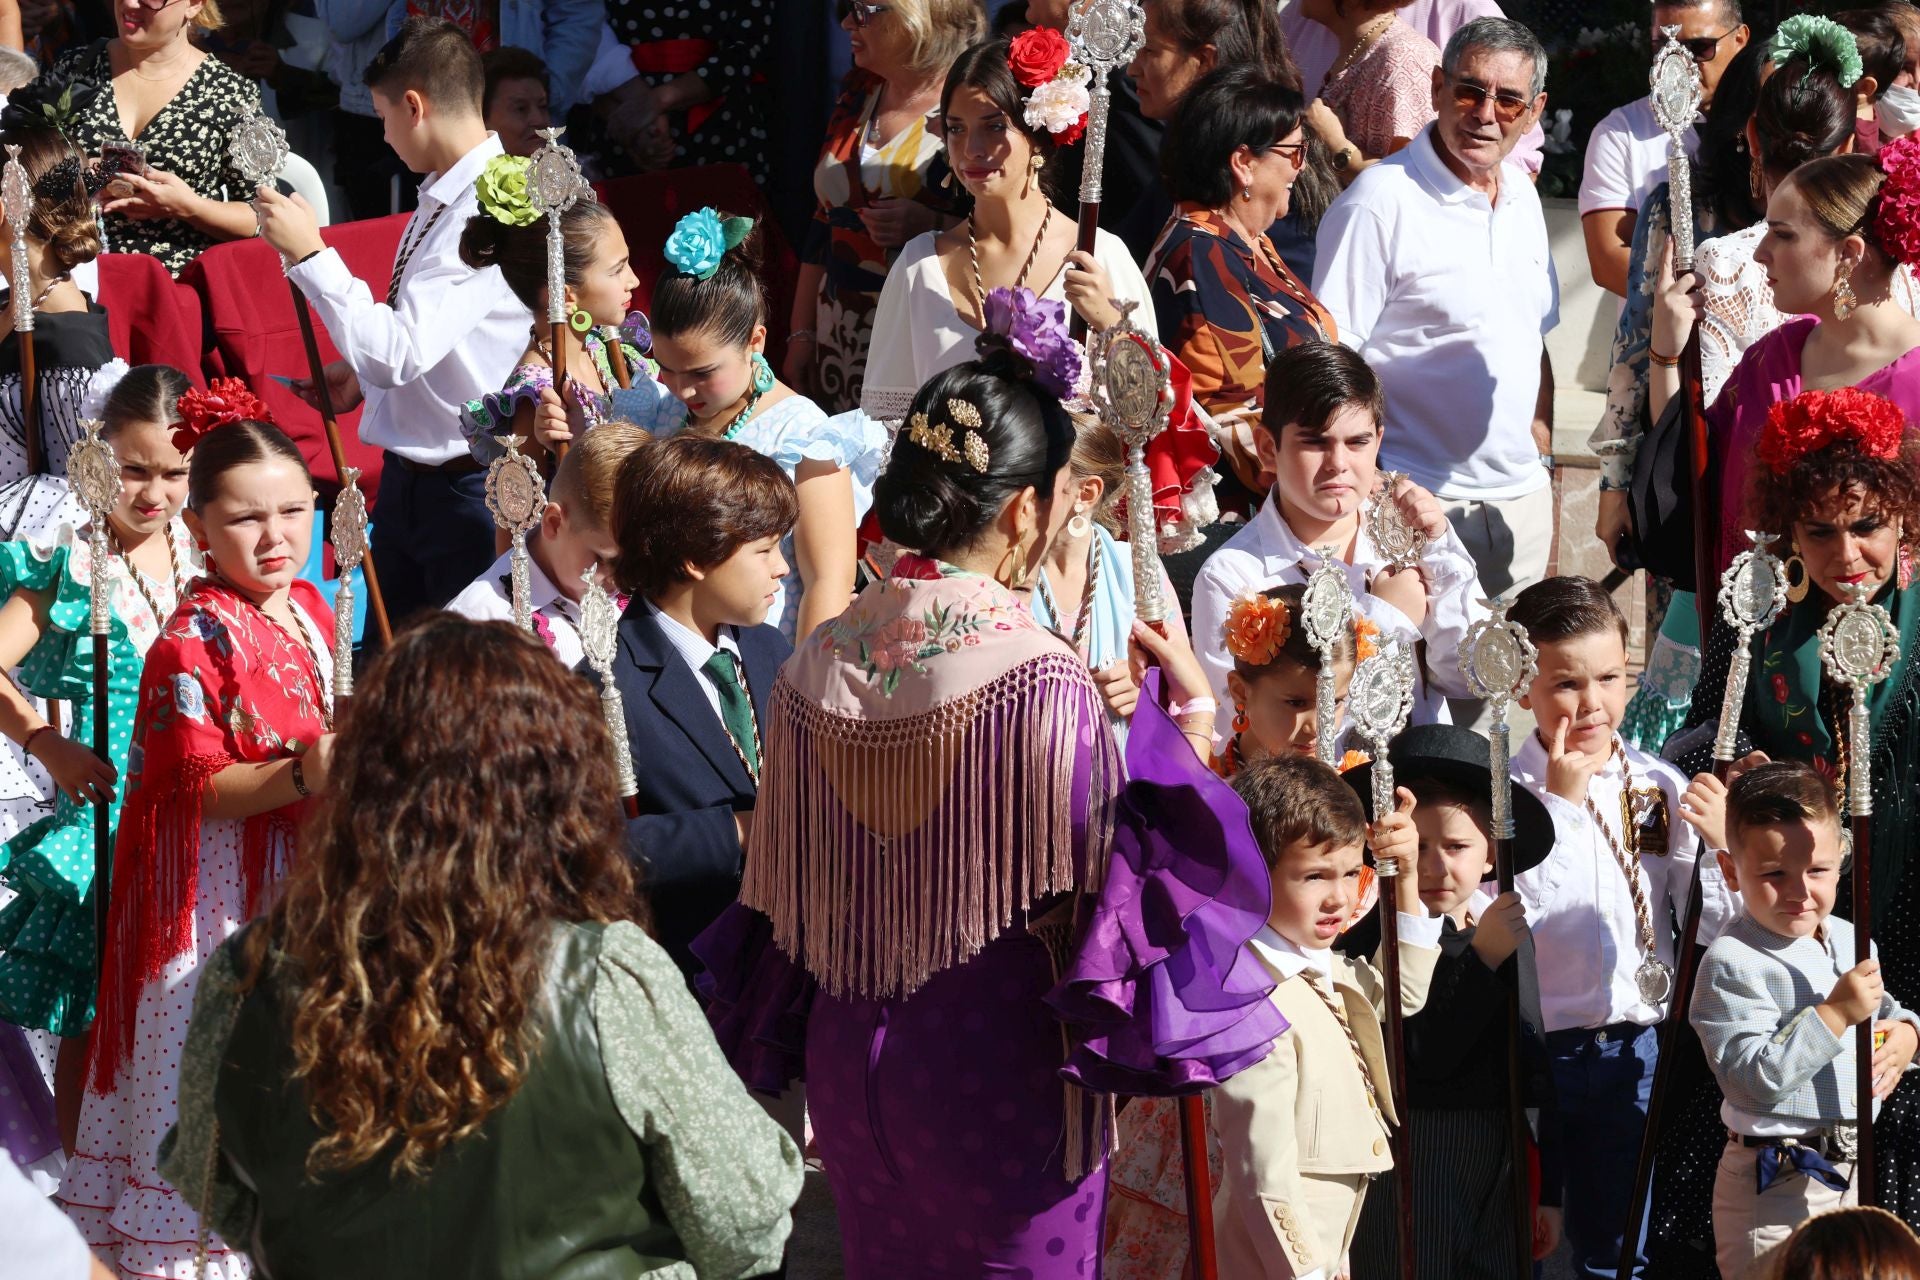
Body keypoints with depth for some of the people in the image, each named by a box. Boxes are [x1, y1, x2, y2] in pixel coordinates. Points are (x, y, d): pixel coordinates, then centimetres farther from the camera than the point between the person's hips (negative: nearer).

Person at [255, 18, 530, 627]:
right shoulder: (441, 197, 7)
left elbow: (398, 353, -28)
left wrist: (308, 253, -24)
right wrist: (363, 375, 8)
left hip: (466, 491, -10)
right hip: (406, 481, 10)